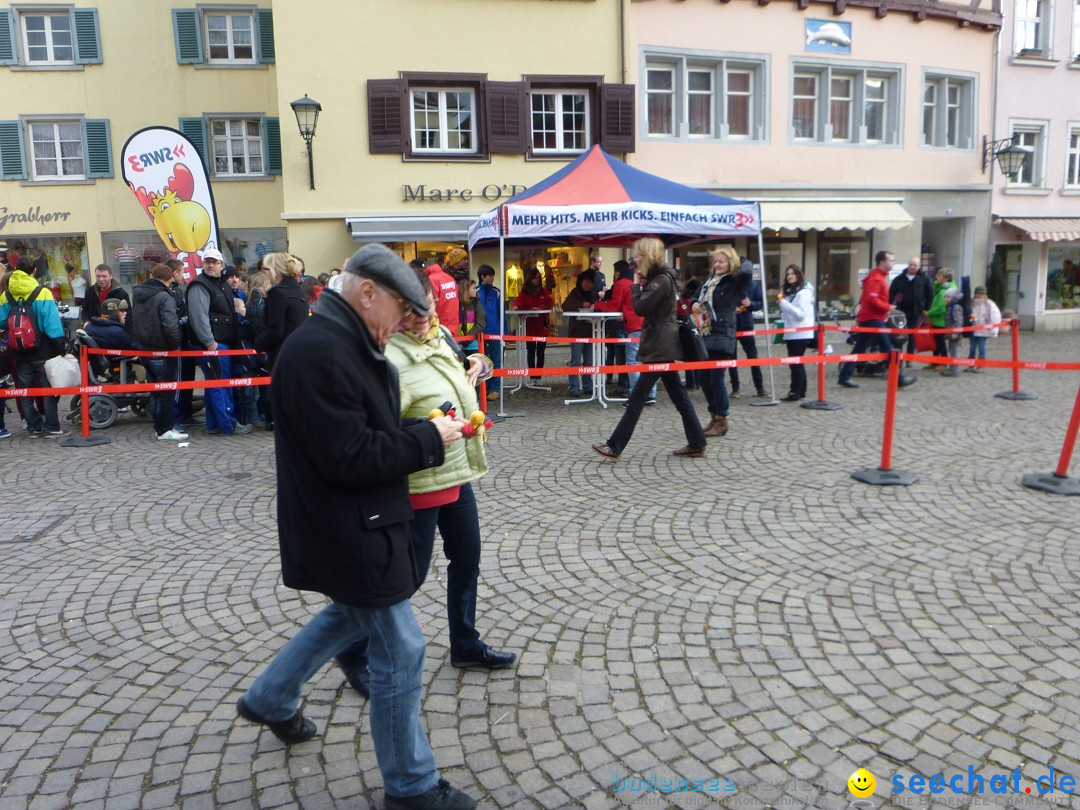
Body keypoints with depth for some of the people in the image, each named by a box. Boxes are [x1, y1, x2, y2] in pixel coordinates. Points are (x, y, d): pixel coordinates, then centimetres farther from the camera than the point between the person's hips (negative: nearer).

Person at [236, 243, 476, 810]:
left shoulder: (348, 343, 8)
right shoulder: (318, 351, -25)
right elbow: (349, 458, -29)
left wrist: (426, 436, 1)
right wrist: (428, 439, -19)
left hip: (355, 525, 11)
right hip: (350, 534, -11)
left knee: (351, 615, 30)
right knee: (399, 652, 2)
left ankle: (269, 699, 49)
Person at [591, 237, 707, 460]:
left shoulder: (662, 280, -15)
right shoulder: (657, 278, 15)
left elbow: (640, 307, -20)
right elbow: (647, 308, 16)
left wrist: (638, 285, -5)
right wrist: (642, 284, 4)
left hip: (659, 347, -10)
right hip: (662, 345, 10)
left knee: (637, 396, -7)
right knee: (678, 395, 11)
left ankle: (615, 446, -4)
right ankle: (696, 444, 15)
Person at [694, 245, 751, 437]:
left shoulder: (734, 282, -8)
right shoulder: (709, 279, 16)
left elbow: (746, 273, -30)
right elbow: (698, 297, 30)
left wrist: (746, 263, -8)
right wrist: (695, 303, 7)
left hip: (721, 337, -8)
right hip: (705, 335, 8)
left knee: (716, 379, -5)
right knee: (705, 378, 11)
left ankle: (721, 421, 7)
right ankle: (714, 416, 24)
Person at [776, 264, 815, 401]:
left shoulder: (804, 292, -11)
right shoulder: (789, 291, 16)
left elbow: (801, 314, -21)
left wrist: (783, 302, -24)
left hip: (801, 334, -9)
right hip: (792, 334, 9)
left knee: (795, 363, -8)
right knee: (797, 363, 11)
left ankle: (795, 392, -6)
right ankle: (801, 391, 17)